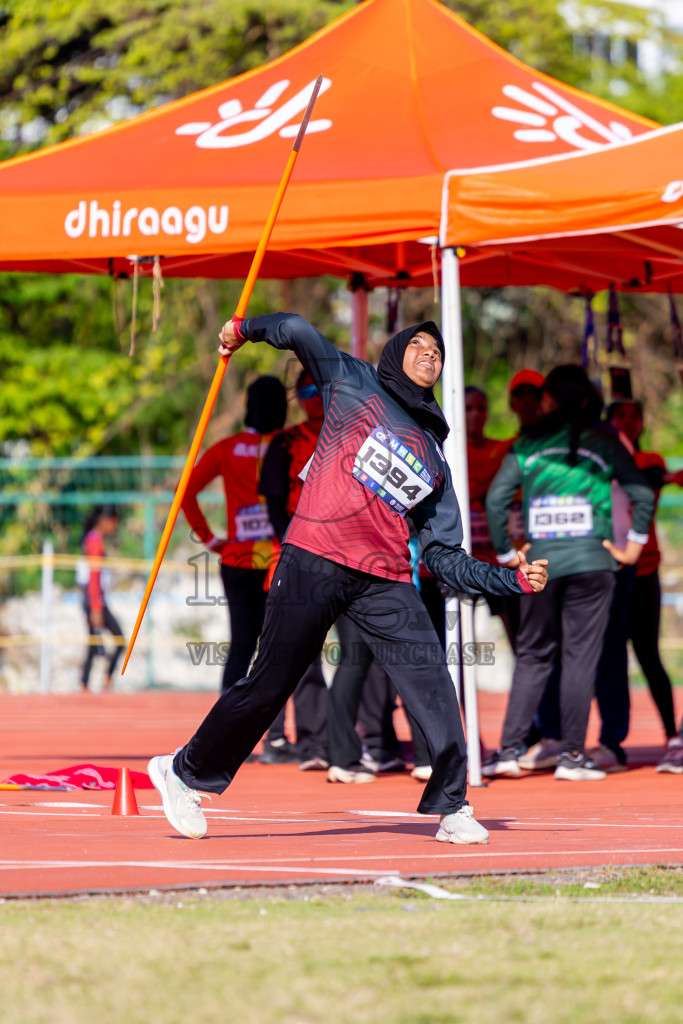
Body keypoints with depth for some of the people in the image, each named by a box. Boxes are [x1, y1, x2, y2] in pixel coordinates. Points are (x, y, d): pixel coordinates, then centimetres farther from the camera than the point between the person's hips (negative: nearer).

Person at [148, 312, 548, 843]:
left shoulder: (435, 464, 22)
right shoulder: (354, 383, 13)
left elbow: (445, 559, 18)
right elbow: (299, 331, 1)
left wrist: (514, 579, 8)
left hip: (385, 581, 4)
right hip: (314, 561, -4)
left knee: (431, 680, -13)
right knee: (270, 684, -2)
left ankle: (452, 807, -6)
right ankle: (185, 773, 16)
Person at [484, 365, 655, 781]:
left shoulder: (528, 444, 5)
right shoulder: (603, 442, 3)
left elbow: (496, 498, -1)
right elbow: (643, 493, -3)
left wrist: (507, 554, 7)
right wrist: (633, 547, 5)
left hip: (541, 561, 1)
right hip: (592, 560, -1)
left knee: (533, 655, 9)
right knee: (581, 655, 1)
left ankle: (509, 749, 2)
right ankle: (573, 755, -1)